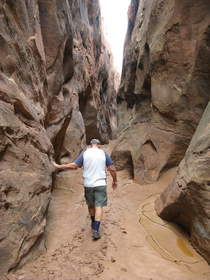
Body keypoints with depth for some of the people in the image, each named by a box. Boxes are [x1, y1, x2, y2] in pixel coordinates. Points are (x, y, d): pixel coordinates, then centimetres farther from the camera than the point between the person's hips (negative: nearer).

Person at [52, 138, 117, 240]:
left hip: (88, 184, 2)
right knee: (99, 206, 2)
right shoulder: (104, 153, -2)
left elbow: (74, 165, -9)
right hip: (100, 184, -1)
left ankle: (94, 224, 38)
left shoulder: (84, 153, -2)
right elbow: (112, 169, -3)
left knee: (91, 205, 20)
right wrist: (115, 181, 11)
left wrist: (58, 166, 1)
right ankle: (95, 230, -5)